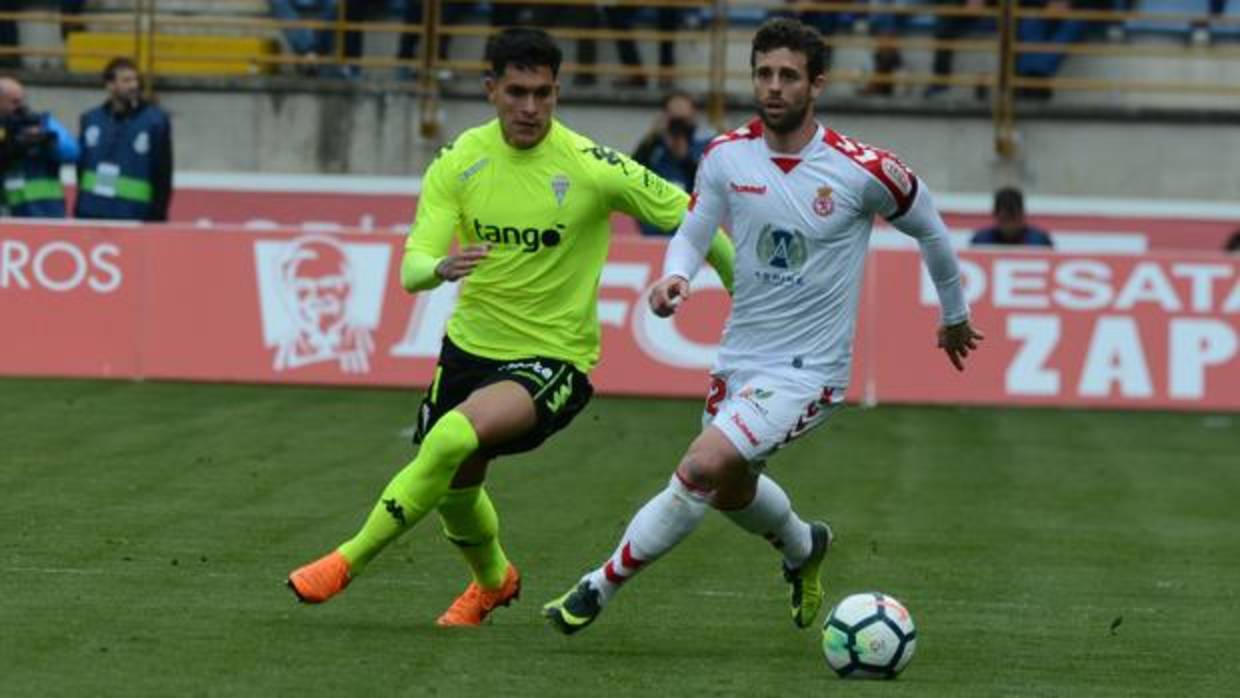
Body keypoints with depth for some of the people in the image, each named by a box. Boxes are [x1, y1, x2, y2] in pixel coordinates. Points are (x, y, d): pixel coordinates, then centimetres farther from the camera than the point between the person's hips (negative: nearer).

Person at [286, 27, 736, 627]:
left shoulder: (591, 166, -17)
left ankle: (351, 560, -17)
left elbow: (688, 217, -6)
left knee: (454, 438, -30)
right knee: (454, 488, 17)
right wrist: (440, 269, -35)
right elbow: (411, 270, -11)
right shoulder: (460, 161, -6)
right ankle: (493, 580, 50)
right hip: (470, 344, 5)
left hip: (553, 357, -5)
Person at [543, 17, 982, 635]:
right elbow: (692, 234, 7)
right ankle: (803, 547, 58)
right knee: (732, 490, 25)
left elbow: (928, 229, 3)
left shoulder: (863, 170, -15)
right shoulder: (727, 155, -5)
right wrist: (674, 278, -18)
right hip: (738, 357, 6)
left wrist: (954, 316, 17)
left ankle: (601, 586, -12)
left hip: (808, 370, -6)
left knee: (705, 467, -24)